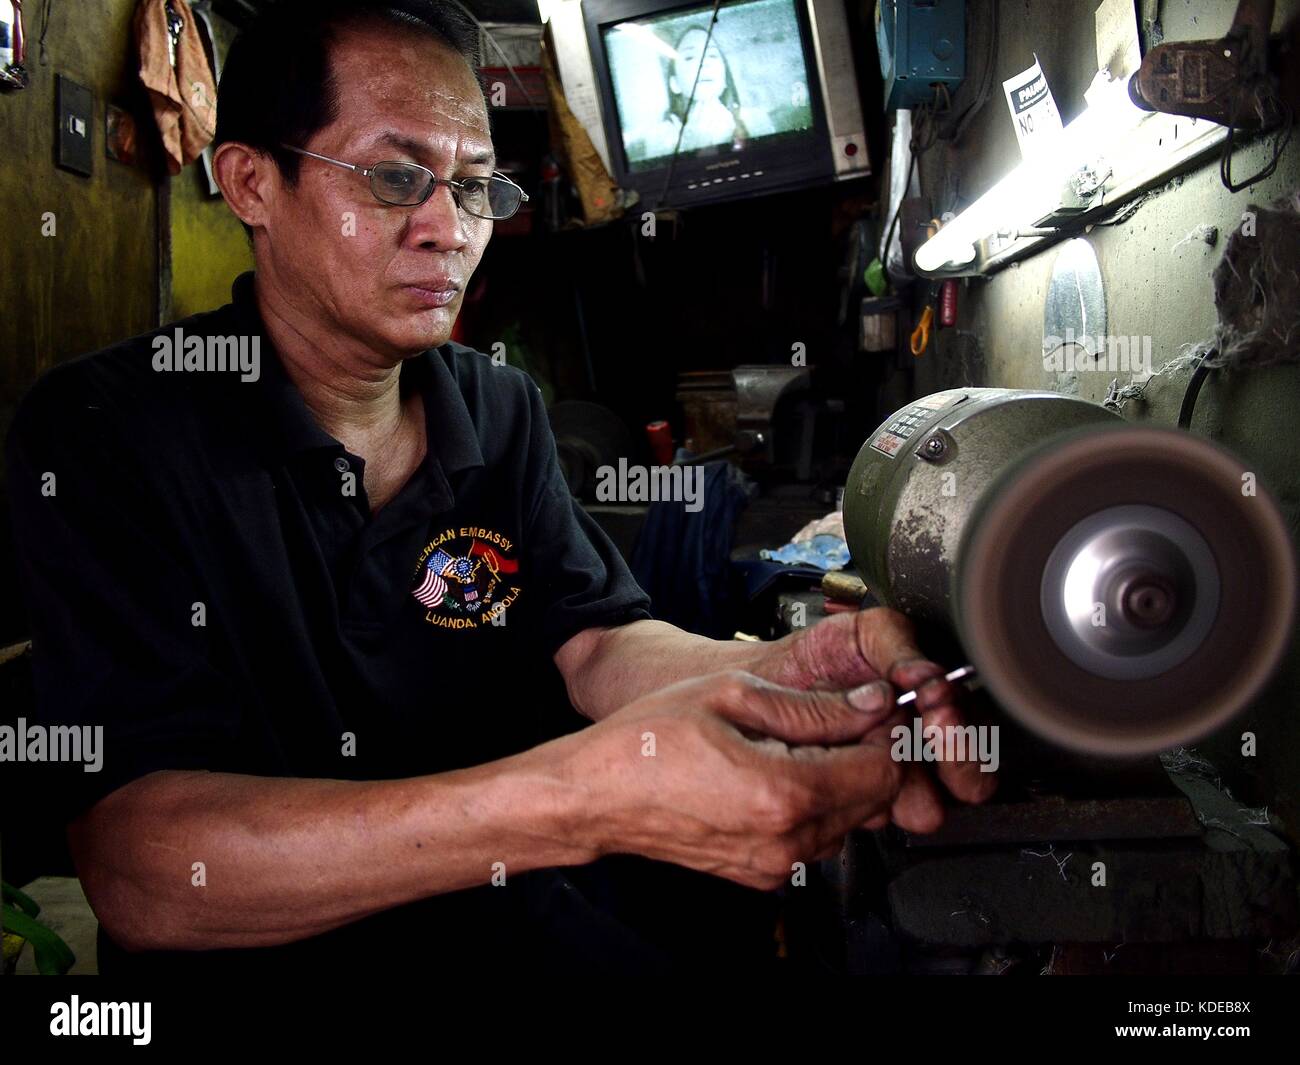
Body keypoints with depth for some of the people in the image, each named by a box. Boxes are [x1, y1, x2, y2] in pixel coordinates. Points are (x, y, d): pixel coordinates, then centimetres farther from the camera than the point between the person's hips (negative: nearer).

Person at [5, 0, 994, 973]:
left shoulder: (503, 411, 5)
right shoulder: (103, 434, -15)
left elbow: (599, 643, -5)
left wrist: (783, 672, -28)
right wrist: (583, 799, -37)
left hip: (510, 926, 4)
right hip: (252, 952, -3)